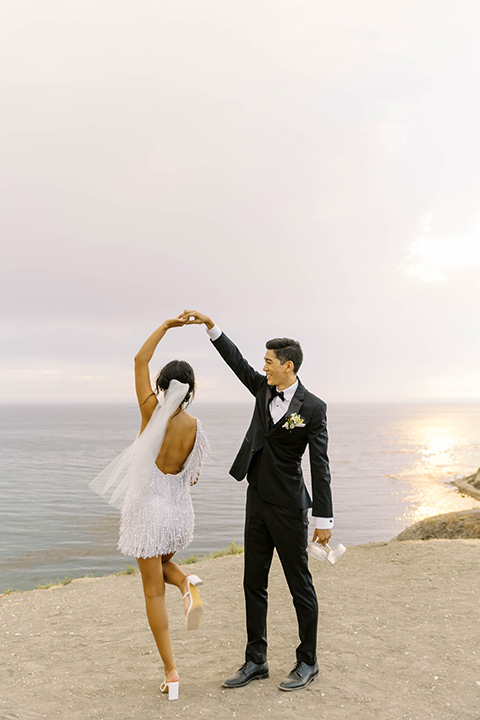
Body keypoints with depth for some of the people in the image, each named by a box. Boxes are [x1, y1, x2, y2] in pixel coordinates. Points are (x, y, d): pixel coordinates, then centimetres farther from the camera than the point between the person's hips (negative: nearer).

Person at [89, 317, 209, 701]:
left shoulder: (153, 411, -12)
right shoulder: (196, 427, -7)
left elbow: (140, 360, -2)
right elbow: (192, 475, 1)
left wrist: (166, 325, 4)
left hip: (148, 506, -3)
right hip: (180, 508, 3)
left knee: (154, 590, 9)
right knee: (161, 564, 32)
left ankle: (171, 671, 9)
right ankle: (188, 583, -1)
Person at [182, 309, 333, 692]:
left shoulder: (313, 408, -12)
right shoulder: (265, 389, 5)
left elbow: (320, 466, -13)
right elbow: (236, 360, 10)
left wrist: (324, 519, -13)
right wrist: (209, 324, 1)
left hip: (288, 508, -7)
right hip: (257, 502, 7)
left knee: (300, 585, 7)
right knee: (254, 584, 12)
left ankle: (308, 662, 23)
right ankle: (256, 661, 25)